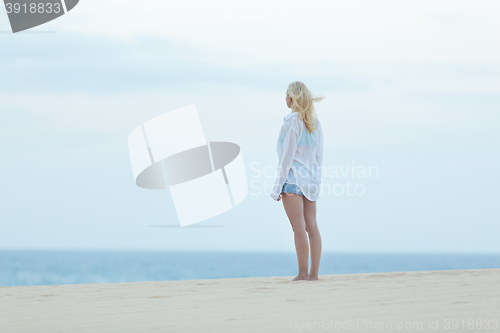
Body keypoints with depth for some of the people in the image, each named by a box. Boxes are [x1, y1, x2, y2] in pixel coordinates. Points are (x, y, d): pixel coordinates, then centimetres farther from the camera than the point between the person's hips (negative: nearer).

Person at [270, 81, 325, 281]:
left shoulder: (292, 121, -11)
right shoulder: (315, 122, 10)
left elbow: (288, 155, -13)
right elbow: (319, 155, 13)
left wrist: (279, 184, -10)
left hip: (293, 178, -7)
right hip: (311, 179, 7)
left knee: (298, 227, -8)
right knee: (311, 226, 5)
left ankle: (303, 273, -10)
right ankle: (314, 273, 5)